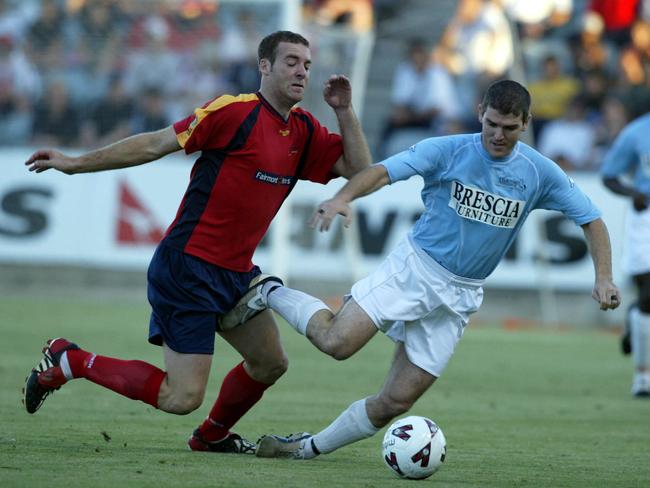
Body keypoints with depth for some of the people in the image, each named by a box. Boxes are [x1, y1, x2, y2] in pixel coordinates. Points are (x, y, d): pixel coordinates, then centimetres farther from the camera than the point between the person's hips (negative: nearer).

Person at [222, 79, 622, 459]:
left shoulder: (541, 173, -2)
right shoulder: (448, 150, -9)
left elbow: (592, 221, 4)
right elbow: (382, 172, -18)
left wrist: (603, 278, -10)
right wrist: (343, 198, -38)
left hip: (460, 294, 3)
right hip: (414, 267, -3)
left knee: (395, 403, -4)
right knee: (338, 341, -24)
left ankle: (309, 447, 14)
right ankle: (272, 295, 5)